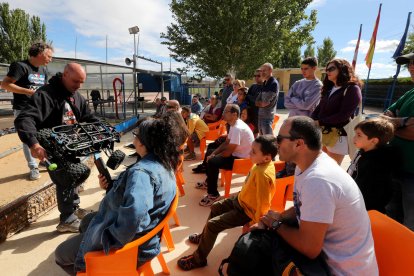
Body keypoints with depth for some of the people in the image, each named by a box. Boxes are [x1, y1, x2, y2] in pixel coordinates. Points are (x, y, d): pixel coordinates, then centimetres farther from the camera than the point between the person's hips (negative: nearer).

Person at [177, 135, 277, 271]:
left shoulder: (263, 175, -36)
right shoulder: (262, 163, -8)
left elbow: (264, 206, -31)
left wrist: (254, 223, -19)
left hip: (246, 211, -9)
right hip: (240, 199, 10)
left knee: (212, 224, -9)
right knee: (215, 207, 22)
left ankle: (198, 259, 14)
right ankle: (204, 236, 45)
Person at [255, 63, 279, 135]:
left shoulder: (274, 83, -11)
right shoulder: (264, 83, 15)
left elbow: (266, 102, -15)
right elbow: (257, 101, 15)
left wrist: (260, 103, 2)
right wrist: (262, 103, -4)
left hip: (267, 116, -8)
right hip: (260, 114, 8)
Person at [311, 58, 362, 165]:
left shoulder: (352, 89, -6)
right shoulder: (329, 88, 15)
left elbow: (344, 115, -15)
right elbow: (319, 108, 11)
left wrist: (320, 122, -14)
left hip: (338, 135, -6)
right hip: (321, 132, 6)